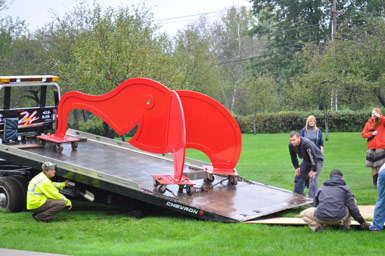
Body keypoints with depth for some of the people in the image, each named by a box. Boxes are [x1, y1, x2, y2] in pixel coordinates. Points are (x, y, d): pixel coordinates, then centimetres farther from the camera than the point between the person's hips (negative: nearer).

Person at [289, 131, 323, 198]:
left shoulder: (306, 143, -38)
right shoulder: (291, 145, -16)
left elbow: (313, 157, -33)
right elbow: (293, 157, 3)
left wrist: (313, 170, -29)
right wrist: (297, 167, -2)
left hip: (317, 159, -7)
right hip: (306, 160, 7)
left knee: (313, 178, -20)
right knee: (298, 177, 5)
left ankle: (311, 197, -16)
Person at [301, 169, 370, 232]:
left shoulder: (321, 188, 21)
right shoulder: (345, 188, 12)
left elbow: (315, 205, 27)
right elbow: (352, 207, 4)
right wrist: (362, 222, 13)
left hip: (321, 218, 0)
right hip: (339, 218, 0)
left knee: (303, 214, 27)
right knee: (353, 201, 25)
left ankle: (317, 226, -3)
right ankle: (345, 224, 10)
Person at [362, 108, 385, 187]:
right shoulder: (369, 123, 10)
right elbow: (363, 134, 9)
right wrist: (371, 133, -6)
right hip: (371, 147, 3)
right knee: (373, 166, 5)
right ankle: (375, 181, 13)